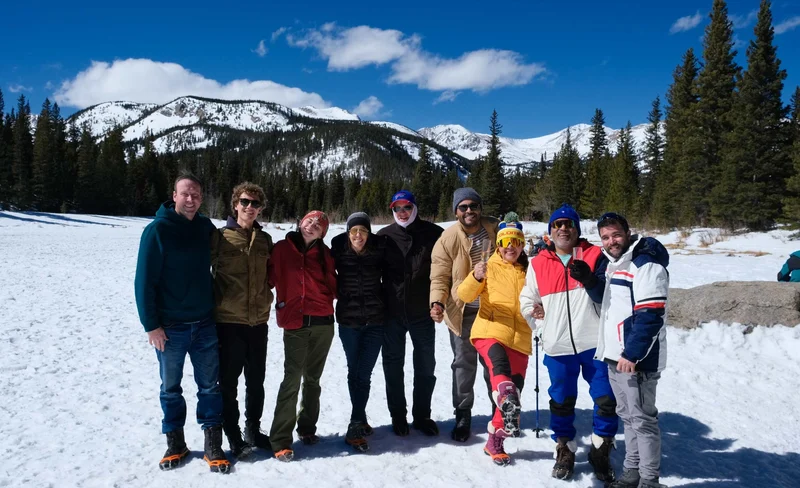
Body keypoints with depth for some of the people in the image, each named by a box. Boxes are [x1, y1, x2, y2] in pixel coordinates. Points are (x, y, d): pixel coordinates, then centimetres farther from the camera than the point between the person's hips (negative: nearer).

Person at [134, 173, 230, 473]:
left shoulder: (207, 228, 2)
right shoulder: (158, 230, -10)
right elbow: (144, 280, -10)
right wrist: (151, 324, -12)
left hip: (205, 324, 3)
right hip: (170, 326, -3)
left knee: (210, 386, 7)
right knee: (170, 388, 10)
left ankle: (212, 445, 17)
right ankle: (175, 443, 27)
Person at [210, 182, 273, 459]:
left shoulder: (265, 240, 9)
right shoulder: (220, 237, -4)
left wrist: (266, 293, 6)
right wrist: (217, 299, -4)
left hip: (258, 321, 4)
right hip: (228, 320, -4)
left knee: (256, 380, 14)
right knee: (229, 382, 5)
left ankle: (253, 430, 31)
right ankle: (234, 438, 19)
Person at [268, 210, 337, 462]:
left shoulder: (324, 254, 9)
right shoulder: (282, 249, 3)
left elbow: (334, 285, 12)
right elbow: (270, 278, 1)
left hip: (323, 323, 3)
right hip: (295, 323, -3)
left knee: (313, 379, 13)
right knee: (292, 379, -9)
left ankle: (307, 428, 27)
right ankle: (280, 440, -4)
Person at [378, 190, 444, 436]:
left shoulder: (433, 233, -3)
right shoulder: (384, 236, 1)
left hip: (423, 312, 0)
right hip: (392, 313, 1)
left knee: (426, 366, 10)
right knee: (393, 366, 10)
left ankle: (422, 415, 27)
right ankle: (398, 416, 26)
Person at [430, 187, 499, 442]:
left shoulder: (496, 229, -4)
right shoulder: (448, 239, -11)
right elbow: (439, 277, -9)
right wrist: (437, 303, -26)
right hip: (462, 311, -2)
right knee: (464, 364, 6)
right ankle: (463, 415, 21)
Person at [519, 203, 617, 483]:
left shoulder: (595, 256, 1)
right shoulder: (537, 263, 7)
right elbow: (527, 300, 17)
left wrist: (589, 279, -22)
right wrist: (535, 315, 0)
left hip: (594, 342, -1)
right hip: (558, 346, 2)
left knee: (606, 400, 3)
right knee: (561, 402, 13)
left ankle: (600, 452, 24)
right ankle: (565, 452, 32)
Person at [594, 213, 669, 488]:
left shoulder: (646, 264, -14)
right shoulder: (614, 264, 15)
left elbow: (650, 315, -21)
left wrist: (632, 354, -23)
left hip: (635, 358, -9)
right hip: (614, 356, 9)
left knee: (642, 419, -2)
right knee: (627, 416, 17)